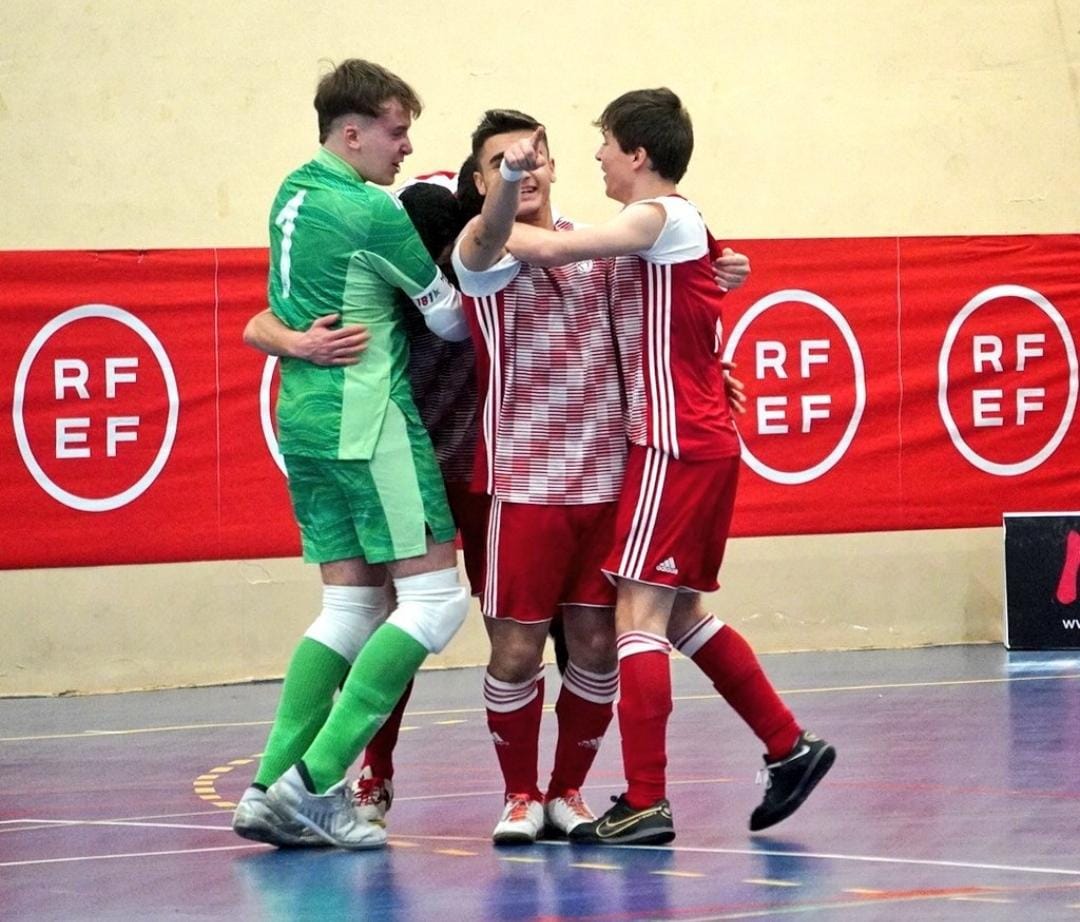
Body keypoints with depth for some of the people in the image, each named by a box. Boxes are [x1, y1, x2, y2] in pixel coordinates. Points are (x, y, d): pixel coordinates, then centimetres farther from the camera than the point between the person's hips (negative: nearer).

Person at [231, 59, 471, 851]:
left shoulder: (293, 195, 12)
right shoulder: (372, 213, -14)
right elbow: (450, 316, -6)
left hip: (305, 420, 9)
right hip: (368, 421, -9)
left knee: (350, 605, 11)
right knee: (435, 596, -5)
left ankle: (273, 789, 4)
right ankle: (316, 779, -12)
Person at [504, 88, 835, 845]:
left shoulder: (658, 217, -12)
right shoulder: (678, 222, 16)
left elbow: (550, 249, -23)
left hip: (676, 446, -10)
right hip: (703, 443, 10)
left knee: (639, 612, -11)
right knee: (680, 614, 17)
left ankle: (645, 804, -14)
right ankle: (790, 748, 21)